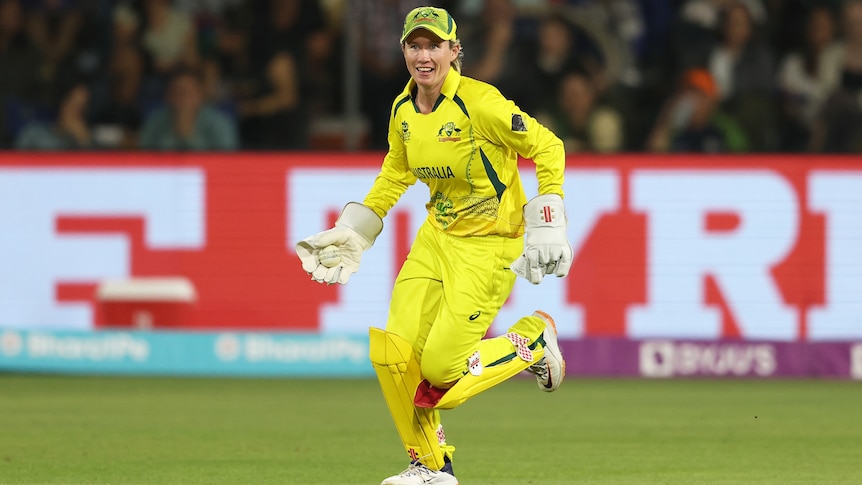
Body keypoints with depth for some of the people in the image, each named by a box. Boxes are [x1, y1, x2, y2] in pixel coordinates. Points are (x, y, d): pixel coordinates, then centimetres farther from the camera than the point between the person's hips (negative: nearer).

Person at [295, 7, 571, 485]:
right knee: (392, 355, -5)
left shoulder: (479, 103, -21)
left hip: (490, 244, -7)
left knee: (442, 368, -12)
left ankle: (533, 340, 15)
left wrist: (548, 228, -19)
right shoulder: (403, 110, 1)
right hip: (437, 237, 7)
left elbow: (547, 148, -15)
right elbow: (395, 175, 19)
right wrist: (352, 233, 16)